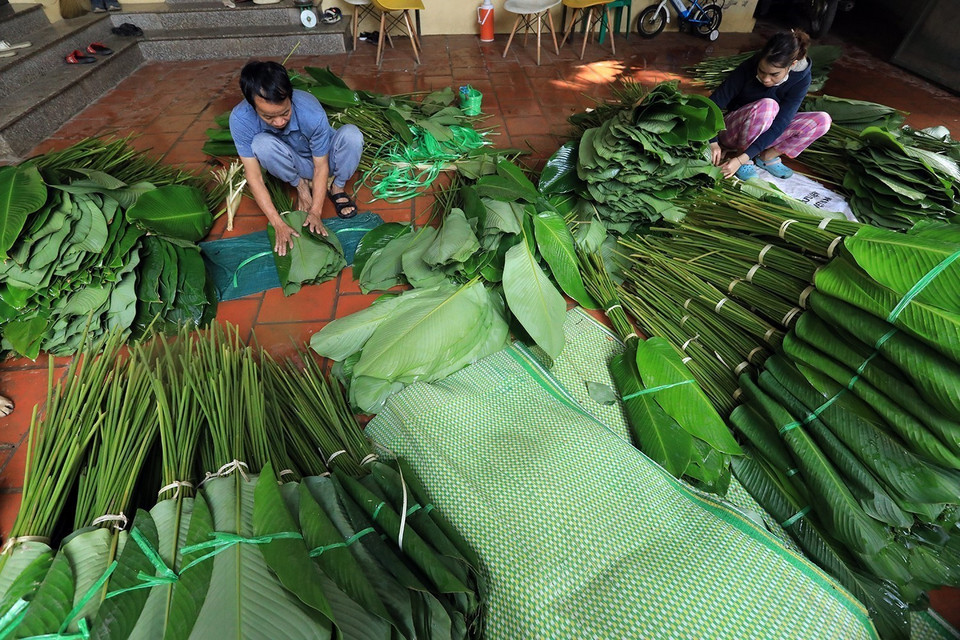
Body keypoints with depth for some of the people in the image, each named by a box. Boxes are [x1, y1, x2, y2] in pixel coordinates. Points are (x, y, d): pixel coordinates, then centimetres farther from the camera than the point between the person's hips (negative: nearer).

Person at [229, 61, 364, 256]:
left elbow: (321, 167, -24)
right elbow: (253, 176, -25)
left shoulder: (312, 113, -35)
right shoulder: (240, 119, -30)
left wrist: (315, 212, -29)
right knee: (261, 143, -33)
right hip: (294, 165, 1)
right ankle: (302, 185, -4)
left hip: (323, 159, -1)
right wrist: (278, 223, -32)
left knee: (351, 134, -32)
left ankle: (338, 188, -6)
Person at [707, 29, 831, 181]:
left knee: (822, 120, -17)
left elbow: (778, 126, -26)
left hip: (765, 133, 3)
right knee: (767, 105, -33)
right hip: (732, 132, -3)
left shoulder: (801, 79, -18)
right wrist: (713, 142, -35)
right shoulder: (748, 67, -22)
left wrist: (741, 159, -39)